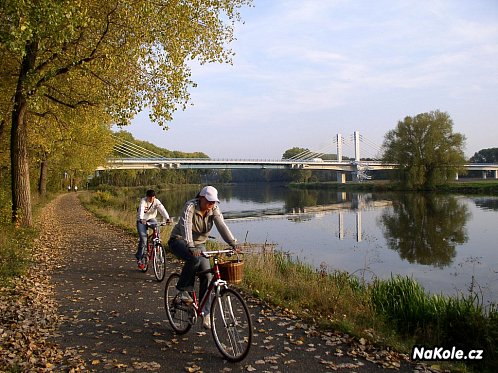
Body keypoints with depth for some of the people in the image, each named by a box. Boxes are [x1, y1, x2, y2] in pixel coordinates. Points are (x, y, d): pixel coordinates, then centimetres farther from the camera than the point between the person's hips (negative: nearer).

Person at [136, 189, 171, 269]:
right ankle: (139, 259, 1)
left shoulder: (157, 201, -13)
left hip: (151, 219, 2)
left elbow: (162, 209, -28)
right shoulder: (143, 201, -19)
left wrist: (167, 218, -46)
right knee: (143, 239, -14)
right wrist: (141, 219, -56)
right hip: (142, 220, -2)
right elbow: (141, 209, -37)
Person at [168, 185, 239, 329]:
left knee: (206, 276, -8)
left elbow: (221, 225, -22)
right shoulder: (190, 206, -24)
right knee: (194, 258, -37)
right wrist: (191, 247, -54)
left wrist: (233, 243, -37)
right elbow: (186, 226, -38)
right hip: (180, 240, -5)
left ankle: (205, 313, 3)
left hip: (199, 244, 5)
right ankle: (183, 289, -14)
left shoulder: (214, 209, -9)